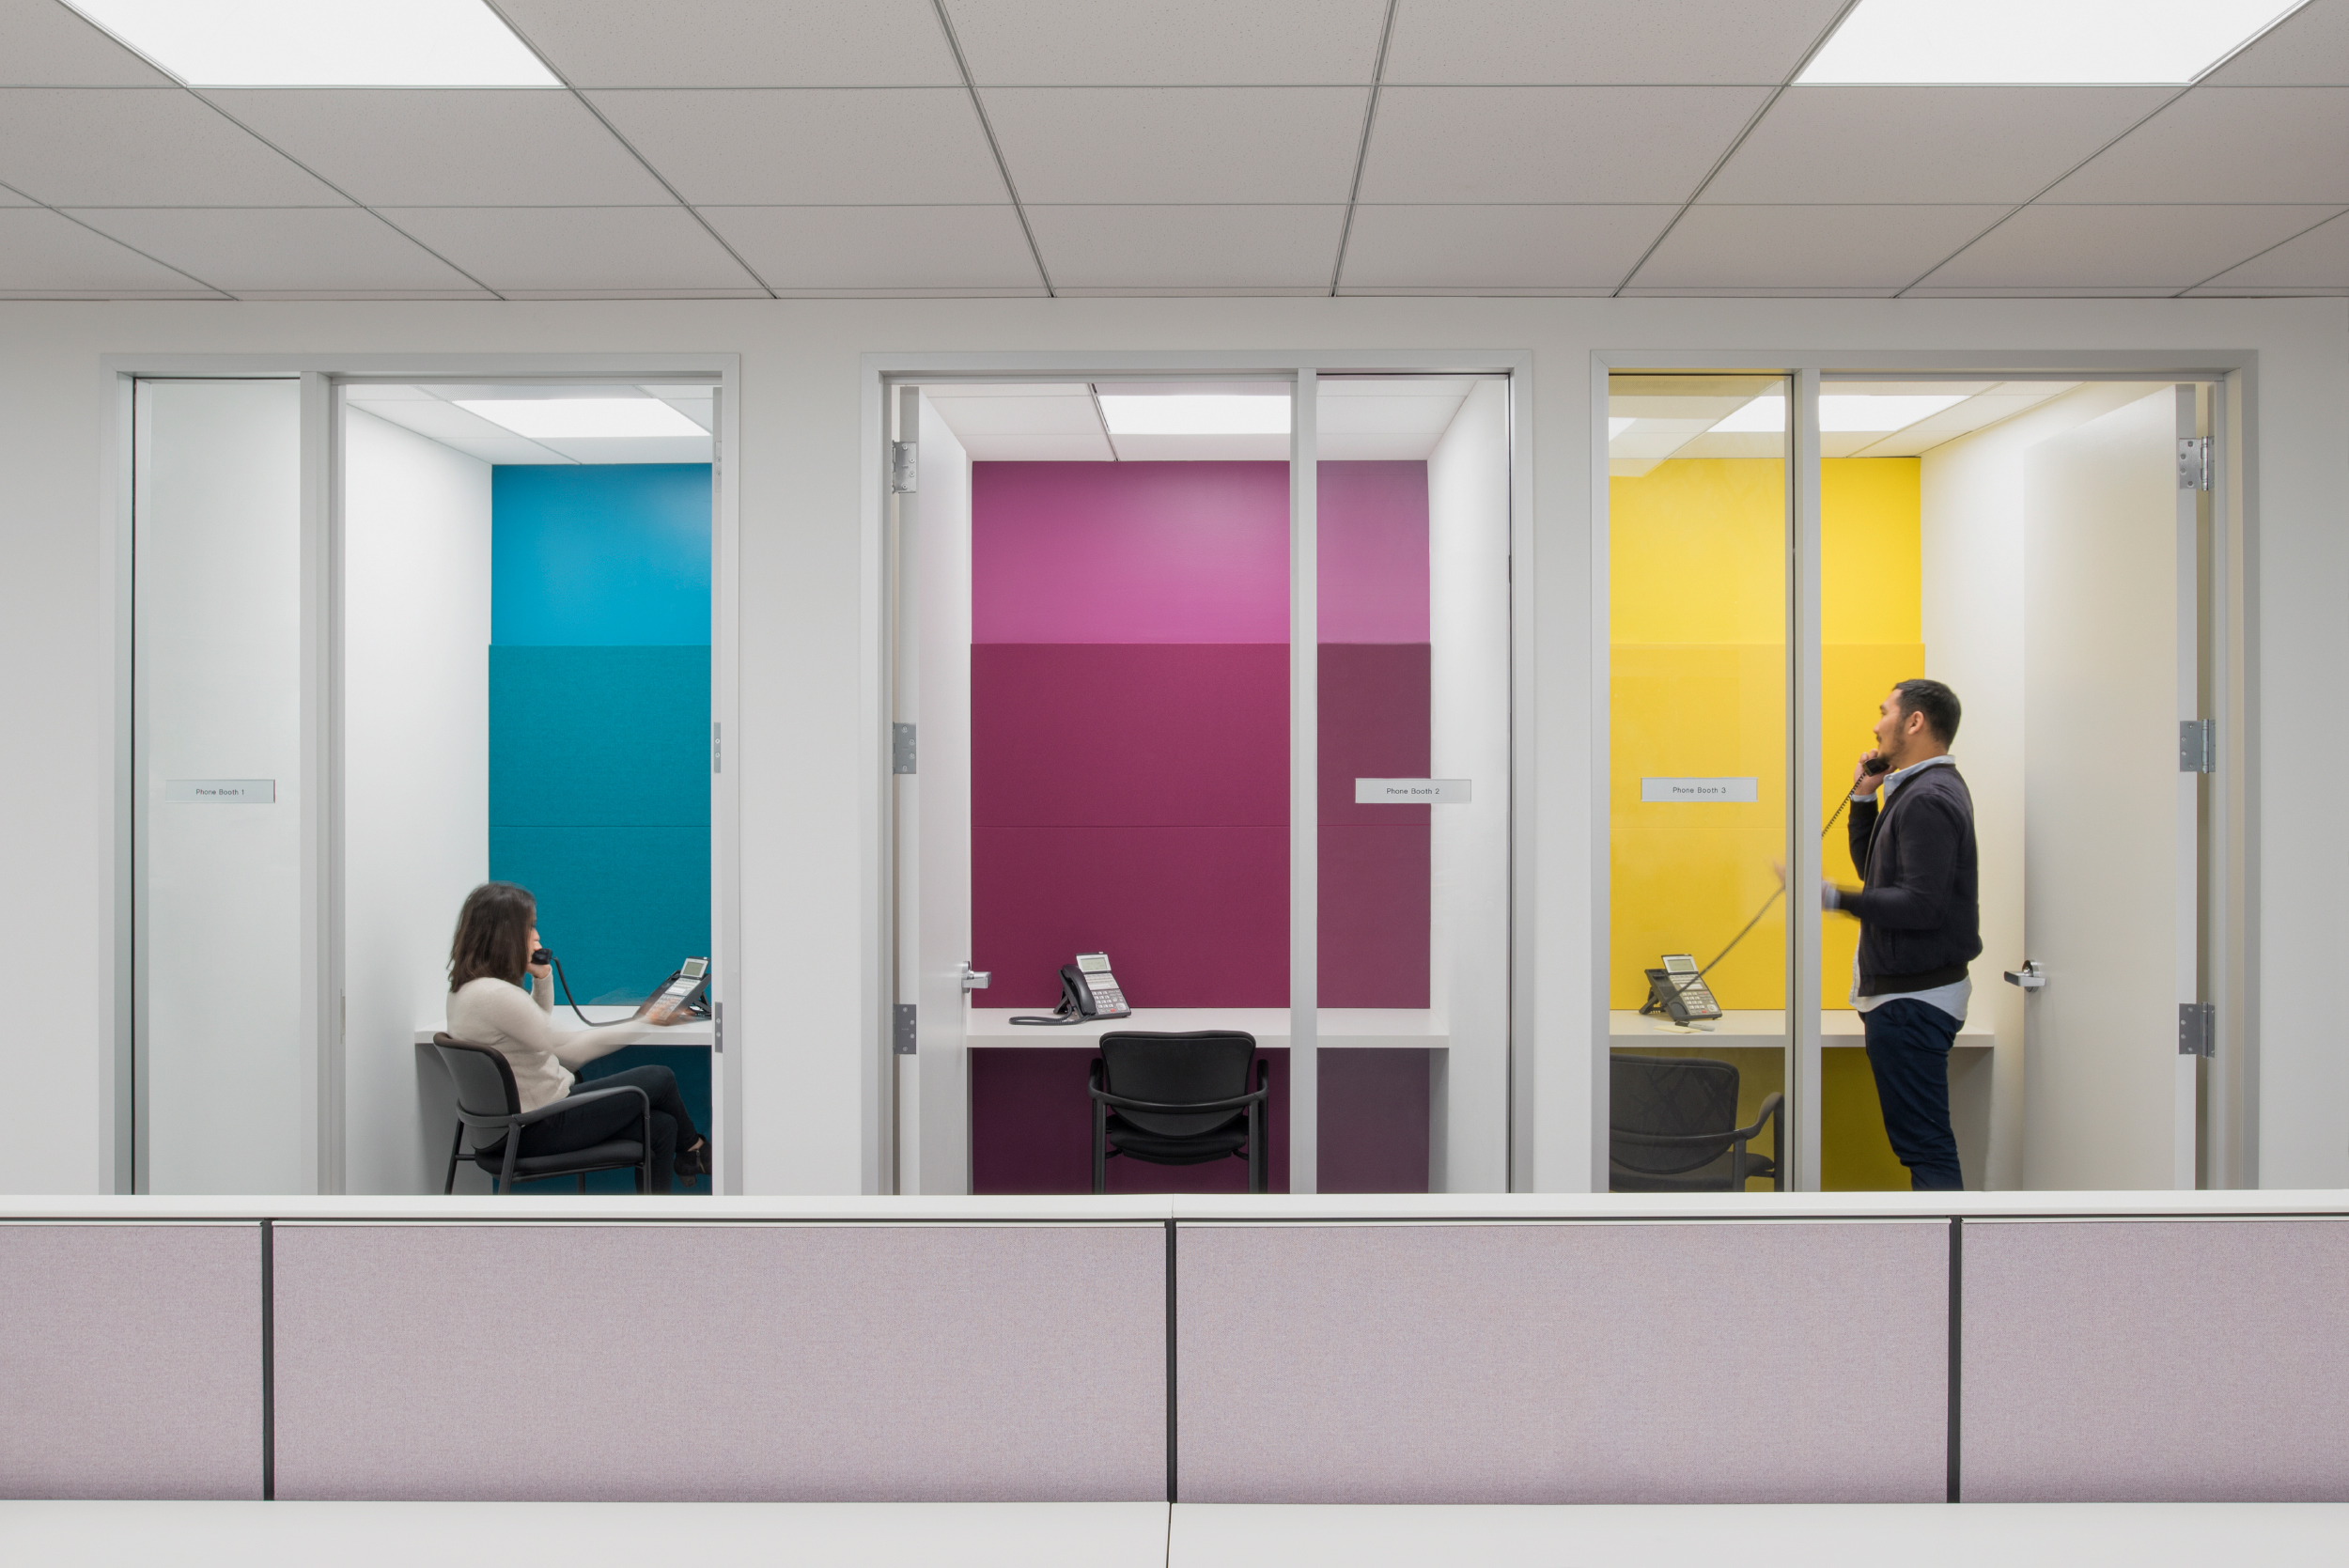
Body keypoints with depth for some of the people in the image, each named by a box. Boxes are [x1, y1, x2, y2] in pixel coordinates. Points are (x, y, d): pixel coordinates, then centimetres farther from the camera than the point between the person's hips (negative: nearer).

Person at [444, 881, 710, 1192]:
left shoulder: (467, 988, 7)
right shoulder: (493, 995, -26)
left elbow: (539, 1026, 22)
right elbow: (569, 1049, -24)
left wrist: (542, 977, 7)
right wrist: (646, 1021, -19)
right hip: (537, 1129, -10)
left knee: (661, 1126, 7)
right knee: (661, 1079, 3)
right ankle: (693, 1150, 29)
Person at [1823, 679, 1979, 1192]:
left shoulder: (1928, 799, -18)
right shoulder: (1919, 789, 15)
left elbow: (1922, 904, -26)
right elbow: (1877, 873, 19)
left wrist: (1837, 898, -29)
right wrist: (1863, 798, 11)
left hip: (1913, 1000, -11)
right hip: (1911, 993, 11)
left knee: (1923, 1144, -8)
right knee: (1930, 1142, 18)